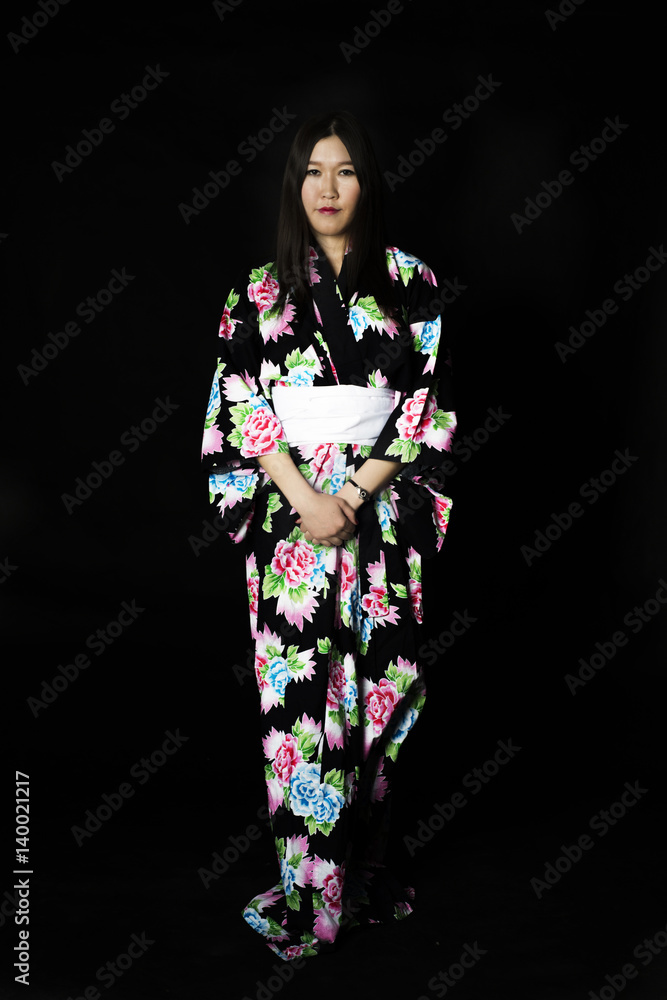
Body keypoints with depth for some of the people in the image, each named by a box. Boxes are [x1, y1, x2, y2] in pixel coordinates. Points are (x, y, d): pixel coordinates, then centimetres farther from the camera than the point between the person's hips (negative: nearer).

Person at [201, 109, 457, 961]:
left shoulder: (410, 283, 5)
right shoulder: (260, 291, 7)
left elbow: (429, 406, 0)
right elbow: (242, 407, 0)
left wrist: (355, 491, -11)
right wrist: (306, 498, -13)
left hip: (382, 515, 0)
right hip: (291, 516, 0)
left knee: (374, 683, 3)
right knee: (297, 690, 0)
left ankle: (363, 867, 20)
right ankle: (308, 890, 12)